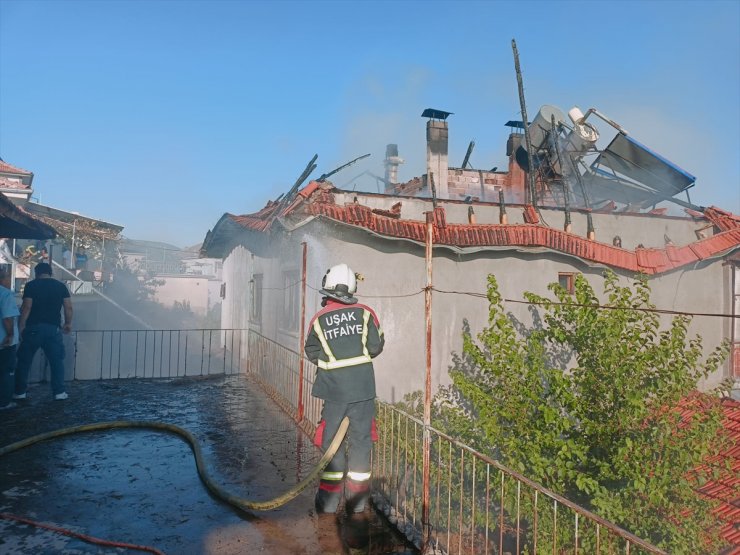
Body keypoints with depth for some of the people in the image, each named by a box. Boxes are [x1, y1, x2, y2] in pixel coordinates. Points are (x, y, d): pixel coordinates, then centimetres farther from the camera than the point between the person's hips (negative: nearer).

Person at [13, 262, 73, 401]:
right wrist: (68, 323, 14)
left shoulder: (31, 285, -1)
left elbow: (26, 307, -9)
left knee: (24, 361, 12)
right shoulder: (61, 286, 6)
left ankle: (20, 392, 17)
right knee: (57, 361, 6)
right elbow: (68, 307, 2)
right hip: (53, 328, 1)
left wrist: (21, 326, -4)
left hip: (33, 328, -1)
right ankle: (59, 392, 4)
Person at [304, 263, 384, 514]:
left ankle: (329, 500, 18)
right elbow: (376, 346, -2)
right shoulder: (365, 313, -2)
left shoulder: (319, 319, -1)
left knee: (332, 440, 11)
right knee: (361, 439, 10)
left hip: (334, 389, 0)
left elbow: (312, 352, 5)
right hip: (363, 388, 0)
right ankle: (357, 500, 19)